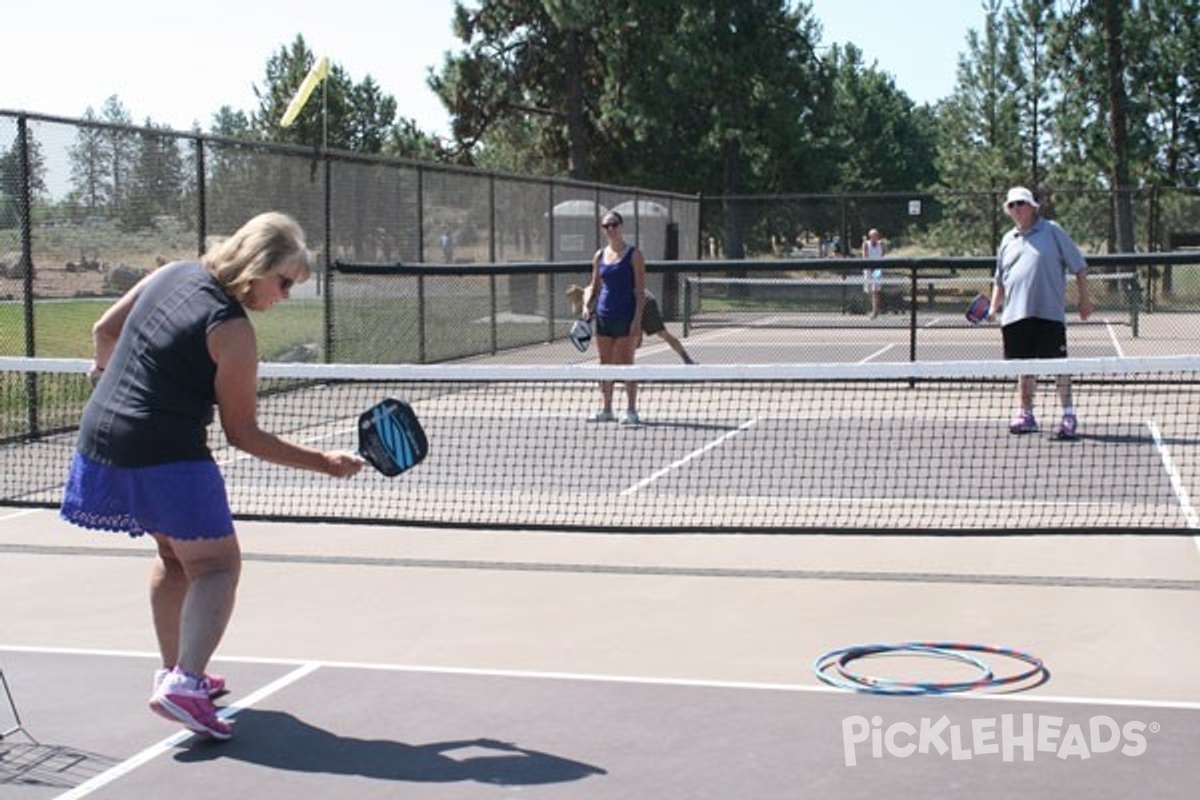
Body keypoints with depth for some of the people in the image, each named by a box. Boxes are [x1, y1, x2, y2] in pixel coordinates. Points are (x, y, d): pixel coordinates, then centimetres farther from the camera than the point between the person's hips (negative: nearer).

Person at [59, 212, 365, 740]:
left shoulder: (169, 275, 6)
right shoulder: (231, 331, -15)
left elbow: (104, 329, 19)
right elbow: (242, 434, -10)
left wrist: (107, 370, 41)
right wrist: (323, 463, -9)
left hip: (100, 435, 9)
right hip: (165, 454, -9)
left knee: (175, 555, 24)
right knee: (216, 563, -3)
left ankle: (175, 671, 31)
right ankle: (183, 685, -20)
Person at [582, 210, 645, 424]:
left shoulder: (633, 255, -4)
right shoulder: (599, 255, 10)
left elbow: (640, 290, -8)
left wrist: (637, 319, -16)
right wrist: (586, 305, 1)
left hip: (626, 316, -5)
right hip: (603, 316, 5)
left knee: (626, 363, -5)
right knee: (605, 364, 8)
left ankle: (631, 411, 0)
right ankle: (606, 410, 15)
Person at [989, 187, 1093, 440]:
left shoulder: (1052, 231, 3)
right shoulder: (1008, 240, 17)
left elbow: (1079, 267, 3)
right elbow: (1000, 281, 24)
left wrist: (1084, 299, -1)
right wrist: (994, 307, 12)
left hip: (1049, 313, -5)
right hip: (1016, 315, 5)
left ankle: (1069, 416, -2)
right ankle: (1026, 415, 19)